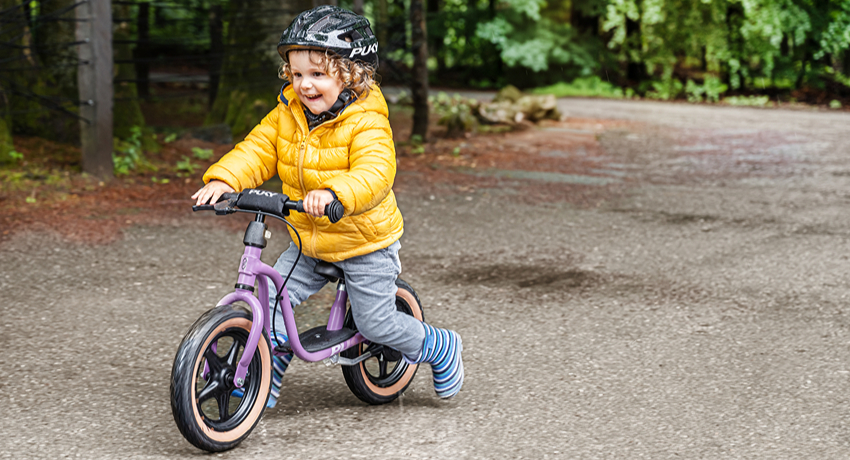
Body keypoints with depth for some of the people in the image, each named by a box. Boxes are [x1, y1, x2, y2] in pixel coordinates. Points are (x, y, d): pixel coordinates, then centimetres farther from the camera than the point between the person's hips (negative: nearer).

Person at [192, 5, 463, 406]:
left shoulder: (367, 123, -24)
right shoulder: (287, 114, -3)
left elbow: (374, 174, -38)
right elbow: (257, 150, -6)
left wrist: (334, 193, -57)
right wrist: (222, 179, -25)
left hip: (366, 241, -6)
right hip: (307, 242, 6)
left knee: (374, 324, 3)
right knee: (271, 301, -3)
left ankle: (440, 348, 29)